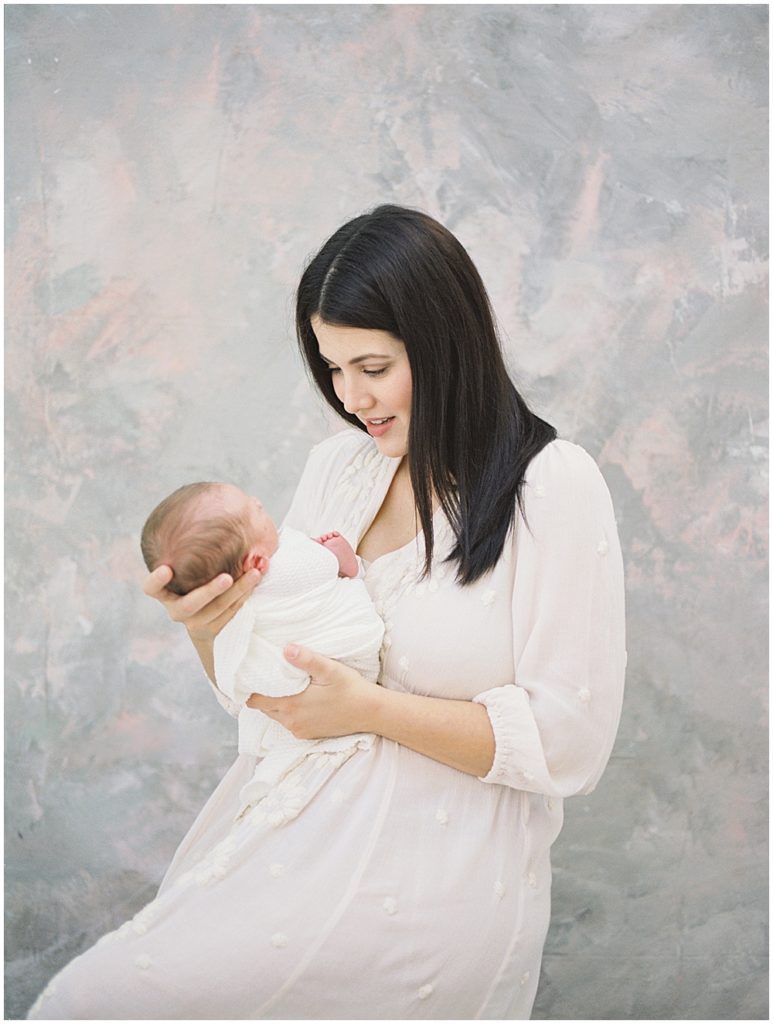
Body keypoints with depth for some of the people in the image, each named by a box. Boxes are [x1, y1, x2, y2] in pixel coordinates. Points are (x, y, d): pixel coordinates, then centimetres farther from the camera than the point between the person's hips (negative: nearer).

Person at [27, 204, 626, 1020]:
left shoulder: (553, 485, -11)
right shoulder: (337, 465, 7)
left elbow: (569, 744, -13)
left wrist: (370, 707, -18)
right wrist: (210, 628, -9)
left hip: (435, 879, -6)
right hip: (291, 826, 6)